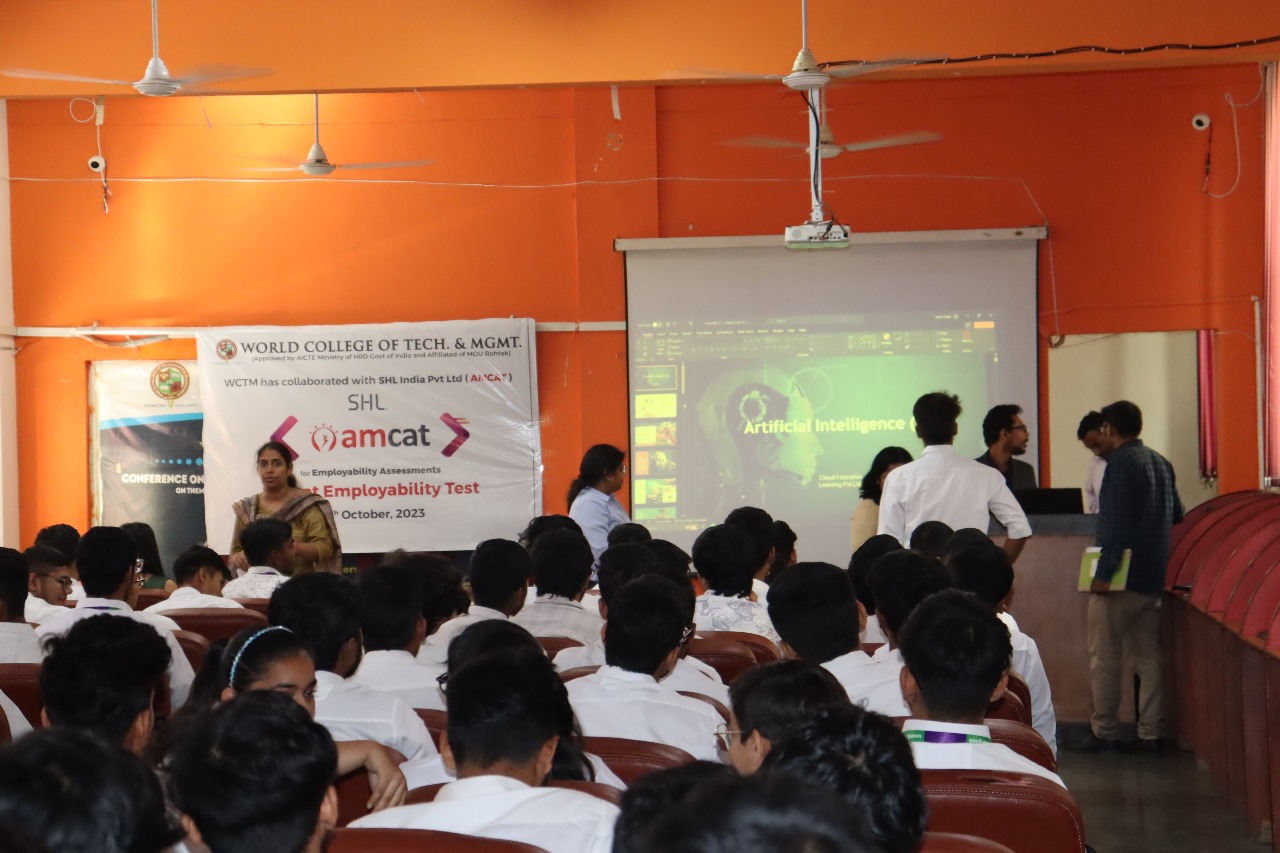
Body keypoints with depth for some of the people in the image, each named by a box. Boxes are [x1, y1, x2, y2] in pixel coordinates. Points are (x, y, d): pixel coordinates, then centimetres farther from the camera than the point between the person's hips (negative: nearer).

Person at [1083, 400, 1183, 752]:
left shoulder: (1121, 463, -13)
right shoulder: (1161, 463, 11)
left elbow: (1118, 524, -20)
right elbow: (1176, 516, 20)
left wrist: (1103, 573, -20)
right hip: (1153, 577, 8)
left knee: (1104, 657, 2)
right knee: (1148, 657, 9)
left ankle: (1104, 730, 5)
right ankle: (1151, 733, 8)